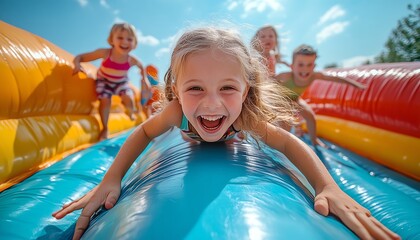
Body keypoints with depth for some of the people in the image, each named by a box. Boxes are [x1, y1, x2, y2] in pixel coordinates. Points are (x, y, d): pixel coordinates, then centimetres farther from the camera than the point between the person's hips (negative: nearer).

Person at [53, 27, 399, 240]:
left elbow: (290, 143, -38)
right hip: (193, 148, 0)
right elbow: (143, 133, -31)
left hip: (233, 149, 0)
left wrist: (329, 188, -53)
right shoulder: (176, 111, -46)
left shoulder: (246, 117, -46)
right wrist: (111, 180, -42)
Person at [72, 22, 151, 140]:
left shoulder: (132, 60, -26)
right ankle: (105, 129, 7)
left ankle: (131, 112, 20)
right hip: (104, 80, -1)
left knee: (129, 99, -19)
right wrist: (77, 64, -46)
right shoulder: (105, 53, -33)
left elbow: (141, 66, 0)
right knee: (105, 101, -15)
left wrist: (144, 78, -1)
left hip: (121, 82, 1)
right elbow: (81, 57, -27)